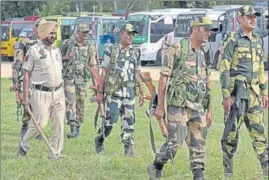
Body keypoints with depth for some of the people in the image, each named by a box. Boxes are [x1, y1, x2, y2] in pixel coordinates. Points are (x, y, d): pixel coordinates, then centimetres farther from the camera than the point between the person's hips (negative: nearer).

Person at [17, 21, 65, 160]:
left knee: (59, 124, 1)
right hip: (41, 94, -6)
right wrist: (25, 96, -10)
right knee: (40, 124, -7)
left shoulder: (57, 50, 12)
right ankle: (24, 146, 15)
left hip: (58, 93, 6)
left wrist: (61, 93, 16)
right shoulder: (33, 51, -6)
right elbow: (26, 74, -5)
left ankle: (55, 153, 9)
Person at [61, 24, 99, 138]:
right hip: (69, 77, -2)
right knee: (70, 102, -16)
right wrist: (67, 57, -10)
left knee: (80, 105, 7)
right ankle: (73, 128, -24)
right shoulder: (67, 44, 2)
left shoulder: (90, 48, 6)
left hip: (82, 79, 2)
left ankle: (78, 128, 21)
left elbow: (92, 67, 7)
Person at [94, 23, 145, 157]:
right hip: (113, 91, -4)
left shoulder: (135, 54, 12)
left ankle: (128, 148, 4)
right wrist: (100, 92, -4)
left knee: (129, 121, 1)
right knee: (111, 119, -6)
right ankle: (99, 140, 17)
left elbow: (137, 75, 15)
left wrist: (142, 92, 10)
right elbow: (104, 73, -1)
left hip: (129, 92, 4)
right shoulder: (111, 51, -1)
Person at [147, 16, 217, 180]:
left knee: (199, 145, 3)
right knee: (176, 142, -10)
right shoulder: (177, 50, -5)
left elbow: (207, 85, 18)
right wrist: (160, 106, -8)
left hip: (198, 107, 6)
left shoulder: (204, 55, 14)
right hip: (179, 105, -6)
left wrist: (209, 110, 14)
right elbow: (164, 78, -5)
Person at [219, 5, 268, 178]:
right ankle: (228, 171, 7)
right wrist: (226, 96, -16)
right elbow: (224, 69, -11)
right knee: (232, 132, -1)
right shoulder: (232, 40, -7)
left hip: (254, 93, 6)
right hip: (235, 92, -6)